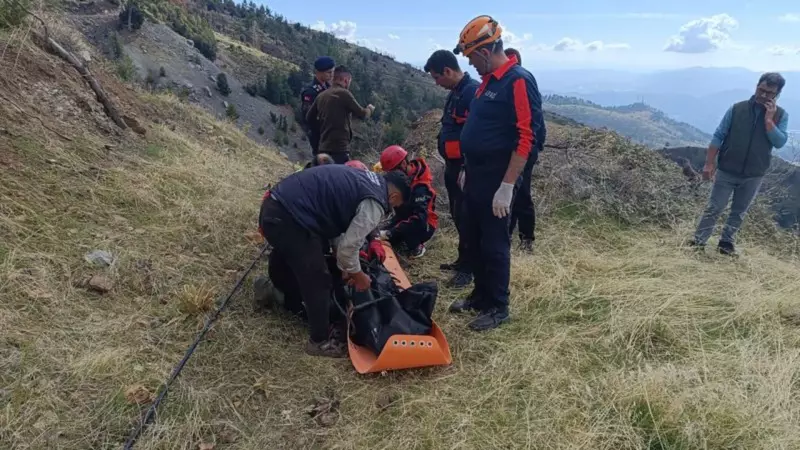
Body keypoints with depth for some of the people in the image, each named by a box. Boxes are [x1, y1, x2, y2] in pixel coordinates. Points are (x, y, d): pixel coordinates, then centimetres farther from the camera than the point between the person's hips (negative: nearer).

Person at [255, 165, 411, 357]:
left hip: (274, 206, 10)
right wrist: (357, 275, 12)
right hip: (287, 218, -10)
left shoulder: (364, 180, 20)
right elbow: (349, 245, -7)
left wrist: (346, 267, 25)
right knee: (318, 280, 5)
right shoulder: (374, 204, -9)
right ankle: (320, 341, 20)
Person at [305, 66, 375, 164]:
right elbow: (362, 114, -5)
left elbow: (309, 118, 18)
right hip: (340, 147, -8)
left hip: (324, 147, 8)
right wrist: (370, 109, 16)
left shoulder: (321, 96, 11)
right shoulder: (344, 93, -8)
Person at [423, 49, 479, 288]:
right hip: (453, 165, 10)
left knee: (465, 217, -2)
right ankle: (463, 260, 30)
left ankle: (468, 268, 9)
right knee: (458, 216, 17)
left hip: (466, 167, -10)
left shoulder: (473, 91, -17)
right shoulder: (455, 92, 14)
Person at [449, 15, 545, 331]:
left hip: (496, 181, -9)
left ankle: (498, 307, 18)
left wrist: (507, 187, -23)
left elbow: (527, 138, -21)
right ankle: (481, 295, 32)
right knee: (474, 241, 16)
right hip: (476, 177, 9)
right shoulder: (488, 81, 13)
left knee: (494, 245, 2)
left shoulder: (519, 81, -16)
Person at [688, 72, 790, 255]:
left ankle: (726, 243, 23)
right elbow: (718, 136, -5)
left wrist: (769, 119, -20)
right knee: (713, 208, 0)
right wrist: (709, 163, -9)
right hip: (726, 171, -2)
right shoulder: (737, 109, -6)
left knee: (739, 212, 12)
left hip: (754, 176, 2)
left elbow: (780, 142, -12)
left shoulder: (781, 116, -2)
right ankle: (698, 241, 4)